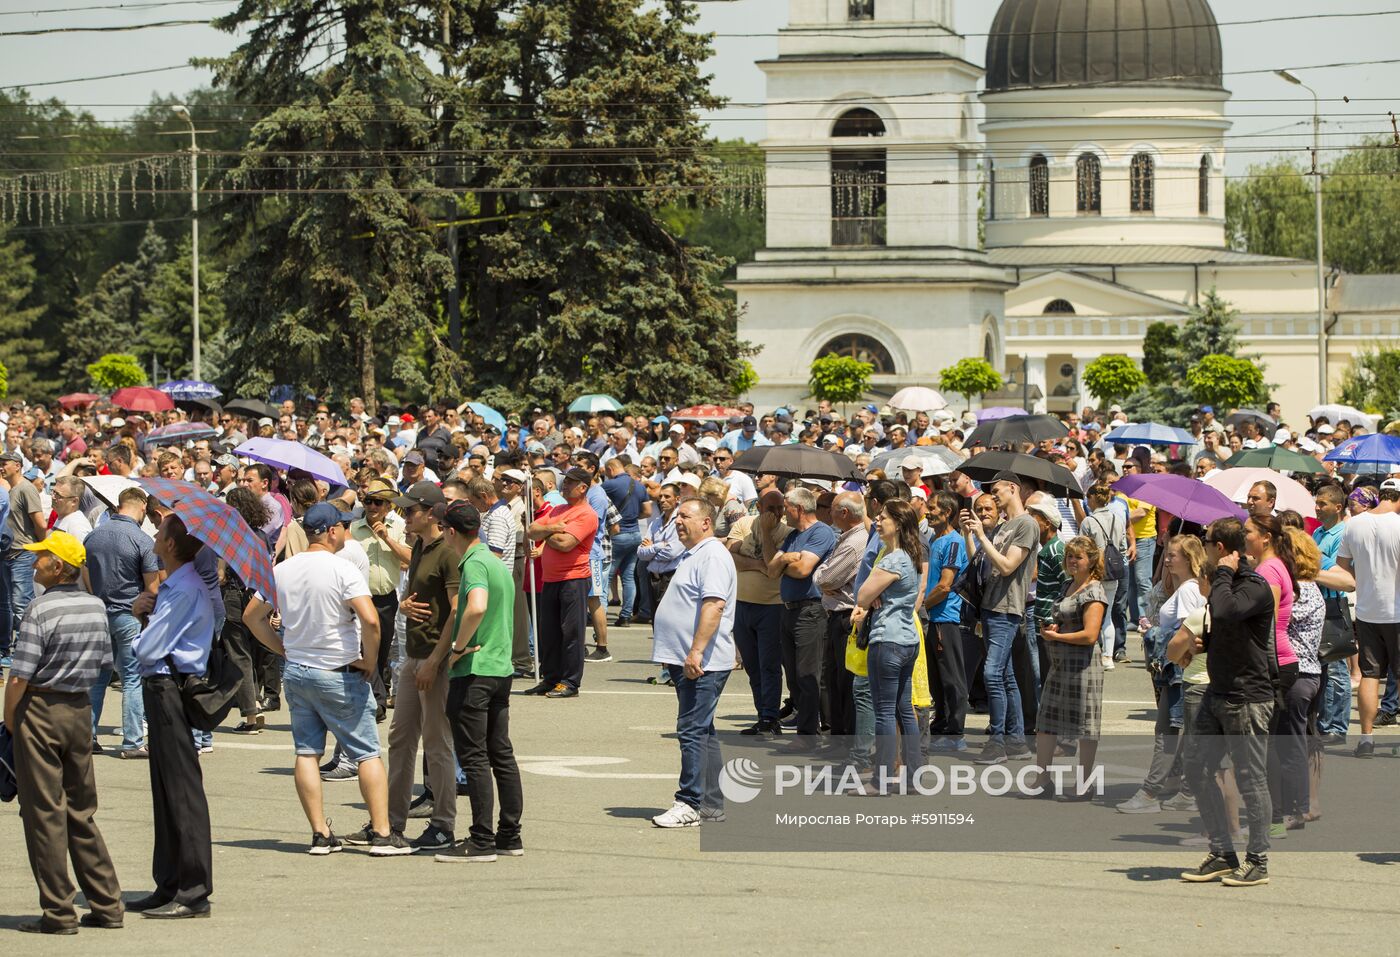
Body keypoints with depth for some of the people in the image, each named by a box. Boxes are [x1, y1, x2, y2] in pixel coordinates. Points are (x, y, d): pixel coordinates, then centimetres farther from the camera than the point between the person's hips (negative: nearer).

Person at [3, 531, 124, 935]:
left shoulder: (41, 609, -16)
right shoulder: (96, 607, 4)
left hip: (41, 710, -6)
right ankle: (106, 905, 15)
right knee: (81, 812, 15)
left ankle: (58, 913, 0)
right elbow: (104, 664, 12)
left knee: (45, 813, 0)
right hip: (81, 710, 6)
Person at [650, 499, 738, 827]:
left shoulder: (713, 556, -14)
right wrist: (674, 654, 26)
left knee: (693, 731, -11)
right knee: (702, 732, 12)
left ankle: (689, 804, -12)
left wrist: (696, 652, -29)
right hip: (685, 660, 11)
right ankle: (711, 804, 16)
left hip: (702, 662, -11)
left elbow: (714, 606, -25)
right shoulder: (693, 555, 20)